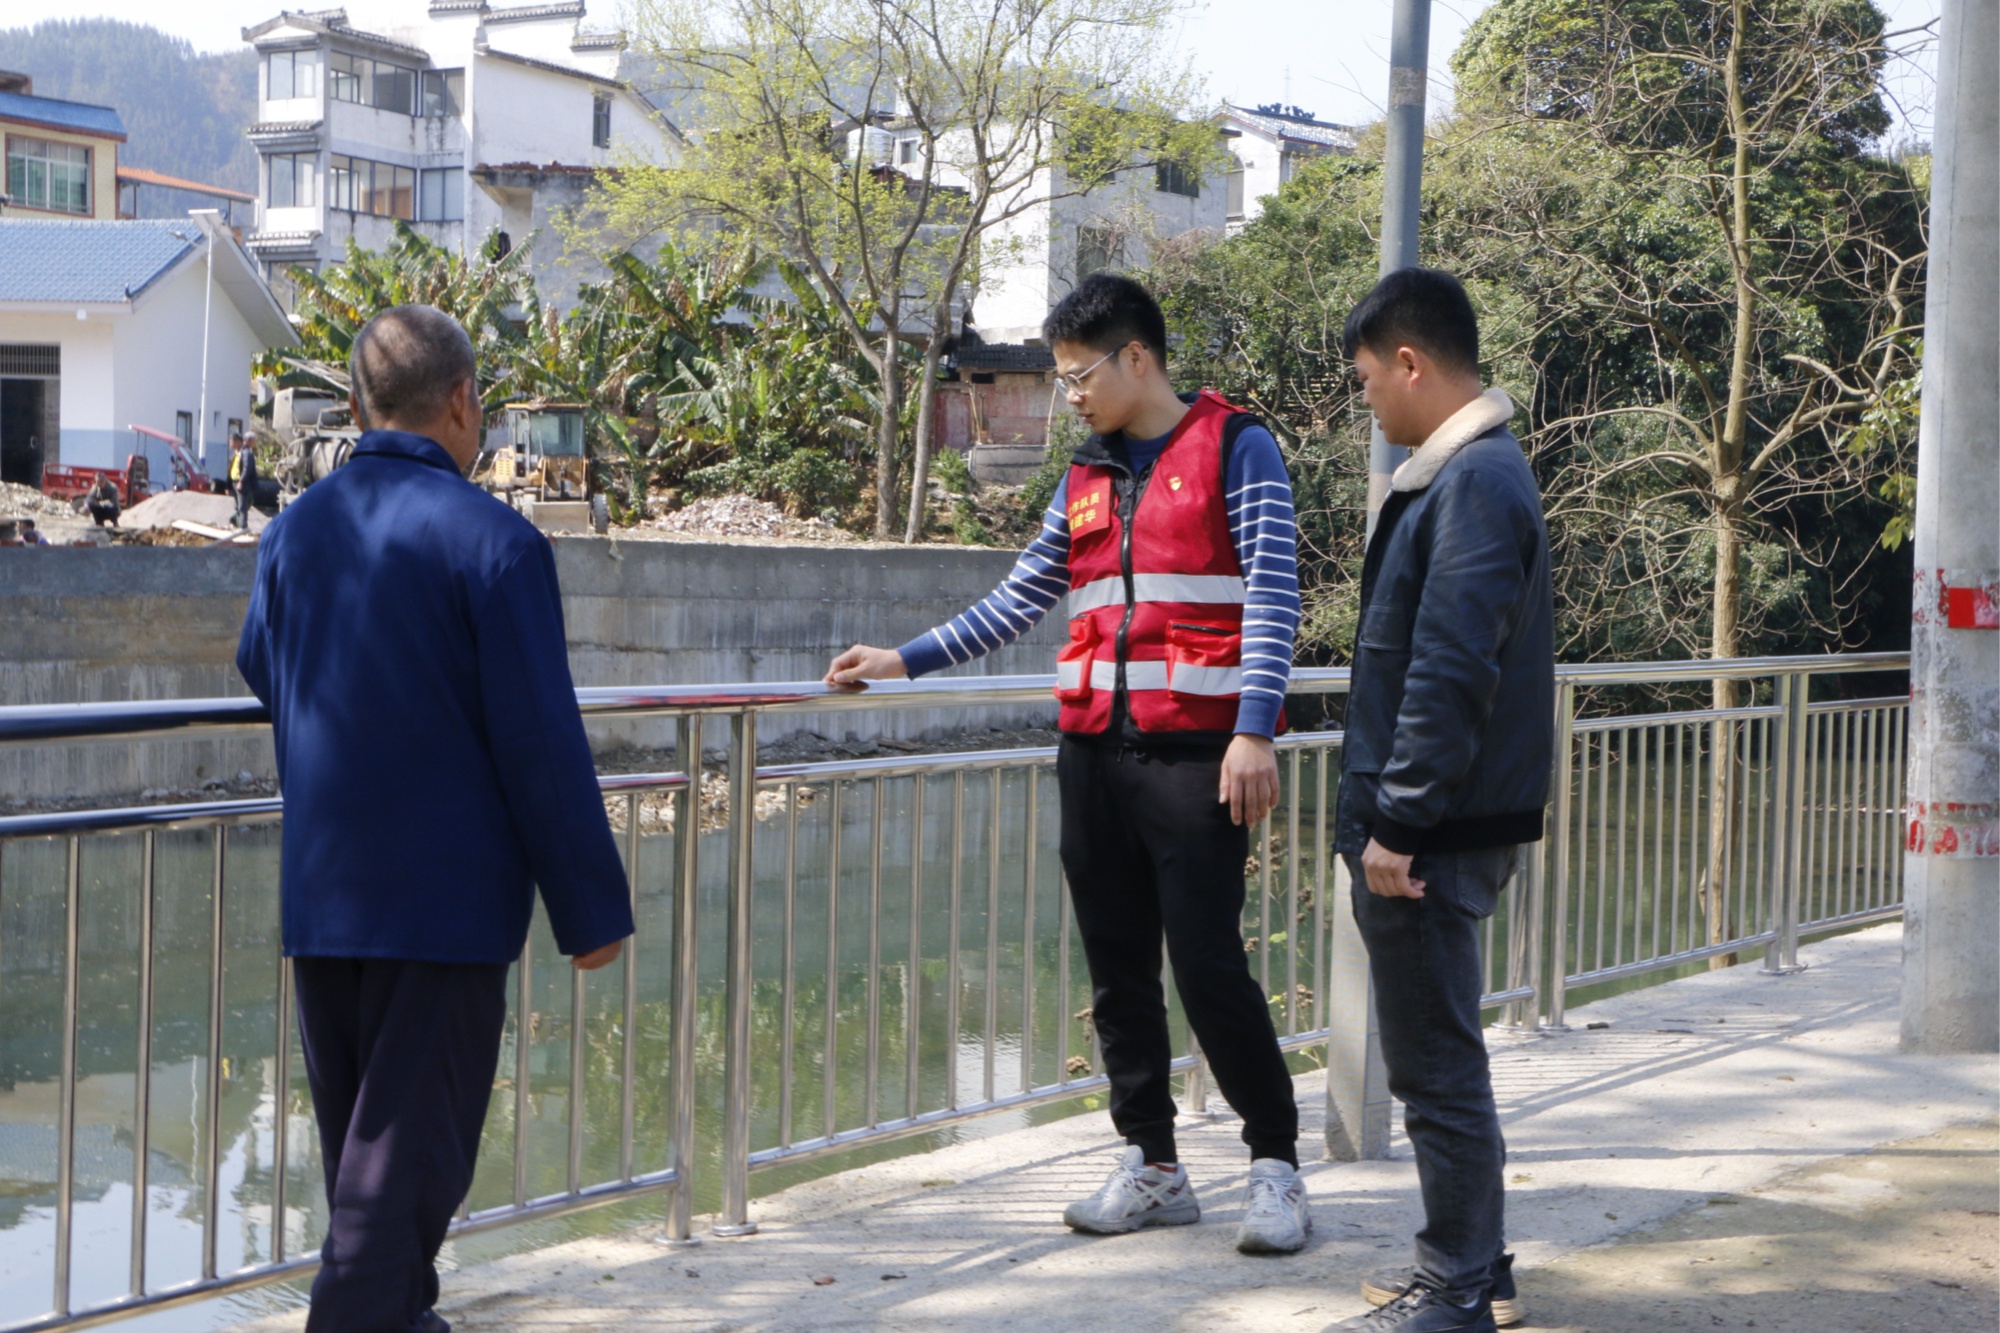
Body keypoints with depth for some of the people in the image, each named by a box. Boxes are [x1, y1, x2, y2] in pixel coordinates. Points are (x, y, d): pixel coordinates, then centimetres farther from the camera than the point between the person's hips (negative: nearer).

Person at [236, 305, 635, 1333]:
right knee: (410, 1148, 0)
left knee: (354, 1135, 19)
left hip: (317, 895, 7)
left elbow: (259, 670, 22)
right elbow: (543, 746, -15)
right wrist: (592, 906, -9)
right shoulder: (494, 541, -14)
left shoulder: (293, 531, 4)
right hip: (446, 897, -6)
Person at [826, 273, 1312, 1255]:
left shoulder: (1235, 449, -1)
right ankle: (1152, 1166, 18)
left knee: (1208, 964, -8)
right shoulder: (1086, 480, 18)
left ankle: (1276, 1164, 7)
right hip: (1094, 752, 6)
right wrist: (904, 661, 17)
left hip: (1195, 755, -6)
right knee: (1118, 969, 7)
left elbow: (1272, 596, -8)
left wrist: (1253, 732, -18)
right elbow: (1016, 604, 22)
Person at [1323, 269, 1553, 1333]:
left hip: (1432, 837, -10)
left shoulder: (1474, 485, -18)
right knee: (1434, 1056, 19)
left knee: (1437, 1065, -1)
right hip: (1426, 827, 10)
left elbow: (1450, 674, -24)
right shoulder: (1464, 471, 14)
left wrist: (1399, 821, -21)